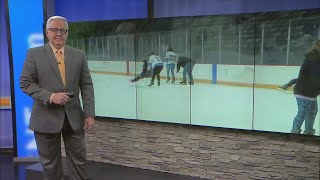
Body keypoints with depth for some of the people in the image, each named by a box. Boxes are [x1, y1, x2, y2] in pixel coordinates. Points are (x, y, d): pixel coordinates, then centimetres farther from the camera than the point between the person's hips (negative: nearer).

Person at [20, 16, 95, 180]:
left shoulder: (79, 55, 5)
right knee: (50, 162, 11)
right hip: (46, 117, -2)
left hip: (74, 116, 2)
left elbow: (86, 86, 3)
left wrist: (89, 114, -4)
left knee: (79, 160, 8)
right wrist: (50, 96, -18)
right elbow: (25, 83, -5)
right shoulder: (34, 54, -1)